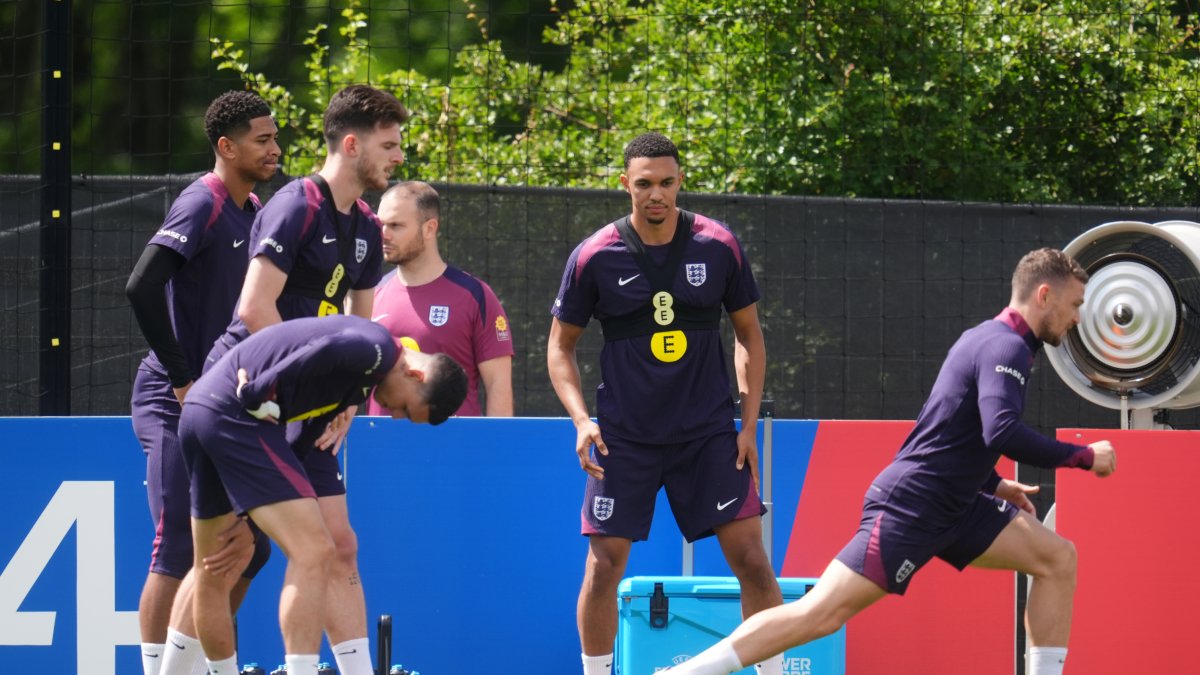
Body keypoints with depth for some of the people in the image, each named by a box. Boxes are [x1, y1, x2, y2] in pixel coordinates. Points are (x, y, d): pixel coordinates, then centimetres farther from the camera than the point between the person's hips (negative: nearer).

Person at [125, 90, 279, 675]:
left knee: (247, 550, 9)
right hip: (176, 406, -8)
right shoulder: (202, 205, -14)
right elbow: (142, 287, -24)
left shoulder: (253, 211, 12)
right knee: (177, 554, -8)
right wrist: (183, 380, -19)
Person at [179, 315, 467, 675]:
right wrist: (258, 398, -17)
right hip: (236, 416, -10)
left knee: (213, 574, 19)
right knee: (313, 553, -13)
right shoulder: (377, 351, -8)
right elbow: (323, 352, -28)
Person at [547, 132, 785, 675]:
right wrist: (581, 419, -8)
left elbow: (749, 334, 9)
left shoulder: (718, 246, -1)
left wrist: (749, 423, 2)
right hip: (624, 437, 0)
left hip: (709, 432, 0)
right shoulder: (594, 257, -4)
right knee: (604, 564, -4)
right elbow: (561, 345, 6)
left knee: (750, 555, -7)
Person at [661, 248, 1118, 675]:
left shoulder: (985, 339, 17)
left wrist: (993, 484, 22)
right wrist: (1084, 457, -21)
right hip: (909, 506, -10)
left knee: (1058, 557, 5)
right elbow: (1001, 433, -31)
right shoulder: (1007, 348, -14)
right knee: (820, 614, -15)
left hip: (951, 508, 10)